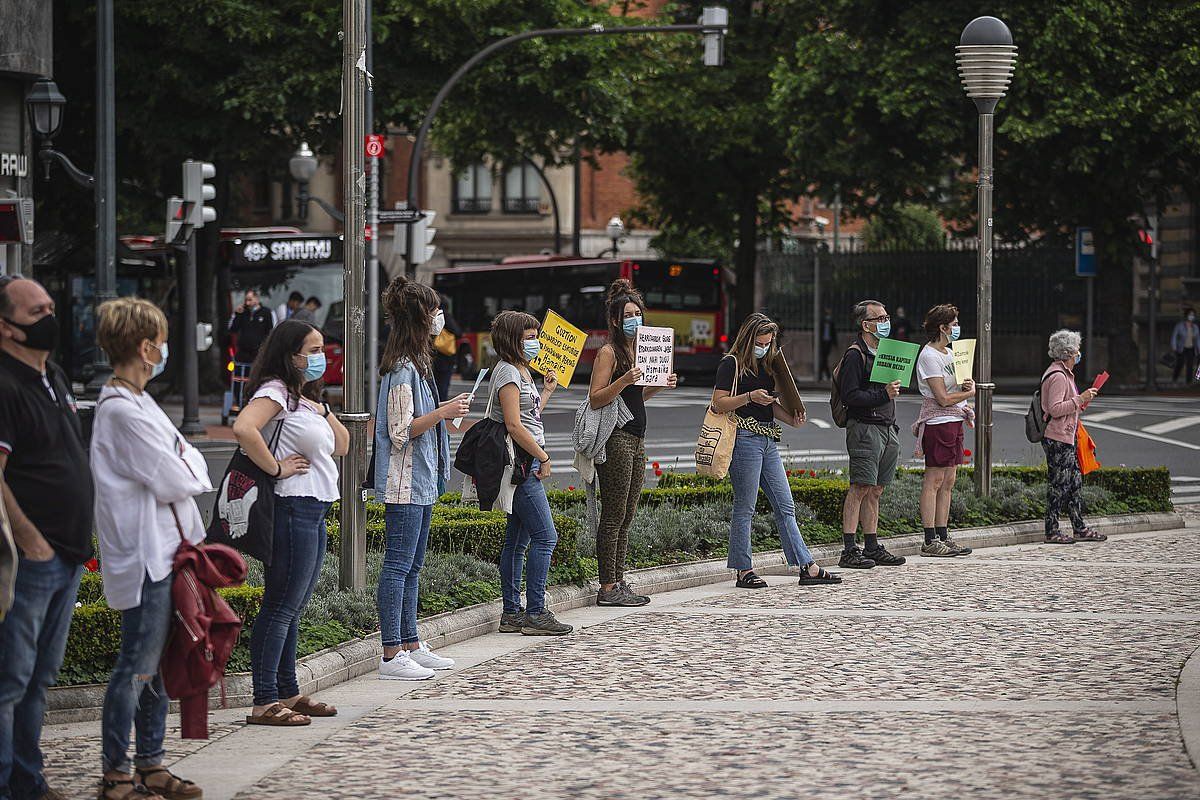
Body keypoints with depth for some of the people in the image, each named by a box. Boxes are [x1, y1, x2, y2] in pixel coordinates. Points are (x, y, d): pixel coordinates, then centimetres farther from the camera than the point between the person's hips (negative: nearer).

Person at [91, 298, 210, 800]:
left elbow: (188, 458, 17)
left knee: (156, 663, 14)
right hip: (143, 556, -10)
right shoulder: (121, 411, -18)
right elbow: (171, 480, -17)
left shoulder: (137, 402, 15)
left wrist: (182, 469, -2)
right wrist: (189, 473, 1)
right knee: (137, 665, -5)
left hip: (165, 549, 10)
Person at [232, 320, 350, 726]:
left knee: (293, 608, 15)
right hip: (293, 508, -10)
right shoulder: (275, 392, -11)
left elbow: (342, 445, 21)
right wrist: (276, 467, -20)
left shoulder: (305, 397, 20)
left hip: (314, 511, 10)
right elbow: (243, 429, -29)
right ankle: (264, 702, -9)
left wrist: (322, 408, 7)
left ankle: (288, 692, 21)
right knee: (280, 607, -9)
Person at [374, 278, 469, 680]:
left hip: (421, 480, 11)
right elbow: (401, 432, -19)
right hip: (405, 483, -11)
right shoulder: (402, 369, -17)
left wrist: (446, 410, 18)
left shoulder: (413, 364, 16)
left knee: (411, 566, 13)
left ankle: (411, 646, 19)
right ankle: (392, 655, -7)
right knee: (398, 565, -8)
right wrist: (443, 413, -19)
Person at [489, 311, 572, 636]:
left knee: (517, 541, 10)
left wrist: (546, 392, 29)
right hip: (521, 464, -10)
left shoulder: (521, 371, 19)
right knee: (545, 536, -10)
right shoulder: (507, 372, -12)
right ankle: (535, 614, -10)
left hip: (526, 465, 10)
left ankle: (512, 613, 13)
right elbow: (514, 426, -19)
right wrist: (544, 456, -13)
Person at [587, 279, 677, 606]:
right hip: (616, 440, -9)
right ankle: (607, 588, -7)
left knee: (626, 517, 9)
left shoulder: (637, 349, 17)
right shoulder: (609, 352, -9)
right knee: (613, 515, -8)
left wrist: (659, 385, 11)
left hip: (635, 440, 9)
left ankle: (618, 583, 13)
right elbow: (595, 399, -14)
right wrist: (624, 381, -26)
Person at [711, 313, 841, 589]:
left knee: (785, 506, 6)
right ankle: (744, 571, 1)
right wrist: (750, 397, -21)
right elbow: (719, 404, -10)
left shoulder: (767, 365, 19)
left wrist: (792, 419, 4)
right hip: (745, 439, -8)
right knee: (745, 507, -4)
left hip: (768, 440, 8)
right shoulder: (732, 364, -4)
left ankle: (807, 568, 5)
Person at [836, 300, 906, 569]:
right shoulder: (855, 355, -9)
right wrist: (883, 394, -22)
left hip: (887, 429, 9)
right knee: (860, 488, -11)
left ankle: (872, 547, 13)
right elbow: (850, 396, -17)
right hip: (864, 428, -9)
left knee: (875, 490, 10)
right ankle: (849, 550, -11)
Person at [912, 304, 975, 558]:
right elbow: (943, 398, -17)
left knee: (948, 481, 9)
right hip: (938, 422, -10)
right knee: (934, 481, -8)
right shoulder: (929, 356, -12)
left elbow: (960, 384, 23)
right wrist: (970, 392, -2)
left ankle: (943, 537, 13)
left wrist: (968, 383, 0)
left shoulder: (948, 353, 17)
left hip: (954, 421, 10)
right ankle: (930, 541, -8)